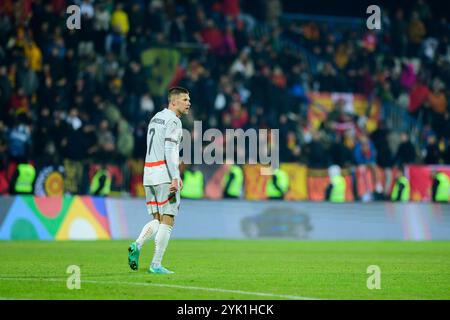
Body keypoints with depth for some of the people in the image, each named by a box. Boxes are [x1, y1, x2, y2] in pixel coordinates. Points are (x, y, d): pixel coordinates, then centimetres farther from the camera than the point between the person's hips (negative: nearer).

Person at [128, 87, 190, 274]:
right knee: (167, 220, -2)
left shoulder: (156, 118, 20)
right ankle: (156, 265, -5)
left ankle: (137, 246, -9)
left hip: (149, 174, 8)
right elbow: (170, 151, -18)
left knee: (157, 220, 14)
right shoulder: (173, 121, -9)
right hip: (164, 175, -8)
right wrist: (174, 178, -22)